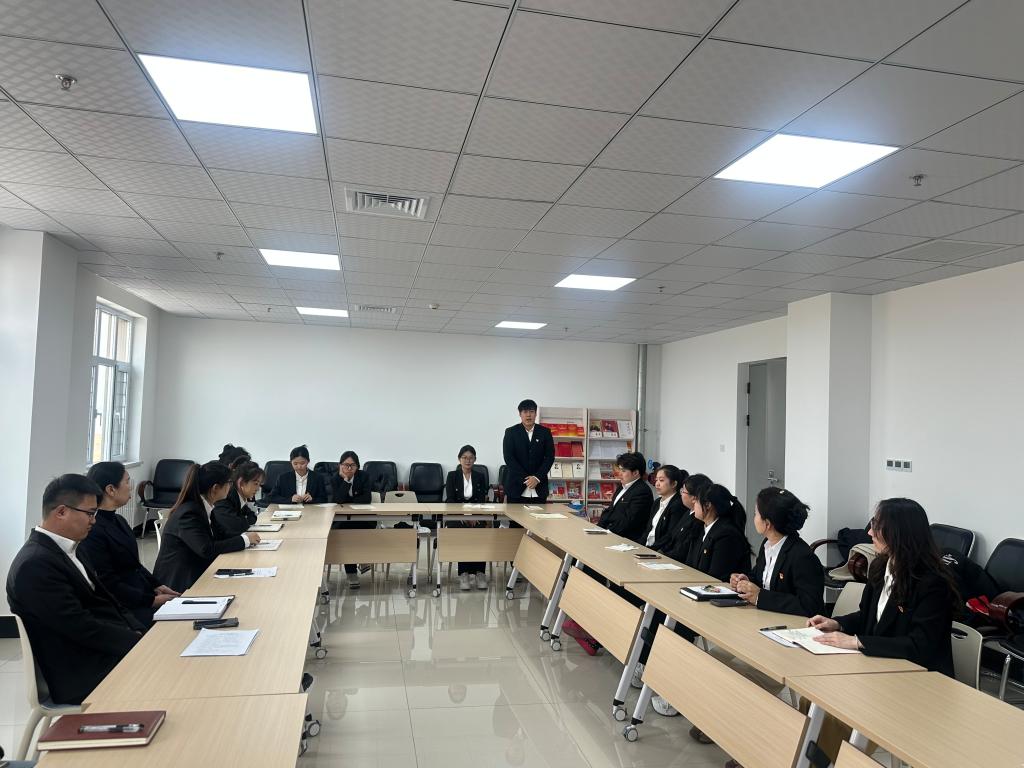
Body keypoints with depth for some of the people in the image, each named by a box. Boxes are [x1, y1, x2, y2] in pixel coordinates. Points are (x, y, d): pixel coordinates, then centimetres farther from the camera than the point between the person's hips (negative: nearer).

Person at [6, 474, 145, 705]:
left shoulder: (65, 549, 10)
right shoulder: (35, 563, -19)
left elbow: (105, 601, 12)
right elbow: (82, 628, -22)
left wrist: (141, 633, -3)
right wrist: (141, 641, -17)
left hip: (102, 652, 8)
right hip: (82, 677, -8)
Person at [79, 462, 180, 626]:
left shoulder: (118, 521, 12)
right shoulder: (93, 531, -16)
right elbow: (108, 584, -17)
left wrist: (157, 586, 4)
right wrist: (152, 600, -17)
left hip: (142, 593, 8)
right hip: (123, 608, -8)